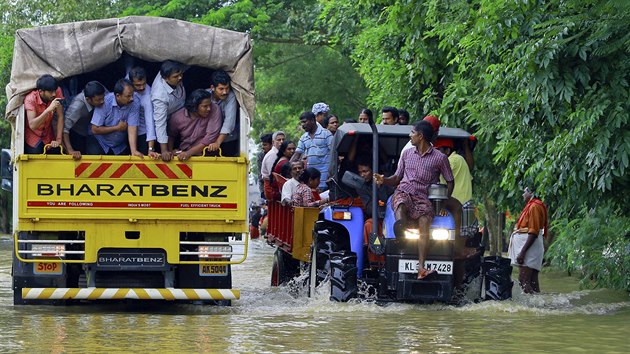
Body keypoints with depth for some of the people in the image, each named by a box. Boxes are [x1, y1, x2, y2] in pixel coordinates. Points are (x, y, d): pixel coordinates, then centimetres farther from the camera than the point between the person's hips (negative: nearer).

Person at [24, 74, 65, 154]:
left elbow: (60, 117, -15)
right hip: (33, 138, -3)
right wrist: (49, 109, -48)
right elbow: (32, 125, -38)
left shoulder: (57, 92, -18)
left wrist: (58, 140, -21)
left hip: (48, 137, 3)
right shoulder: (30, 99, -27)